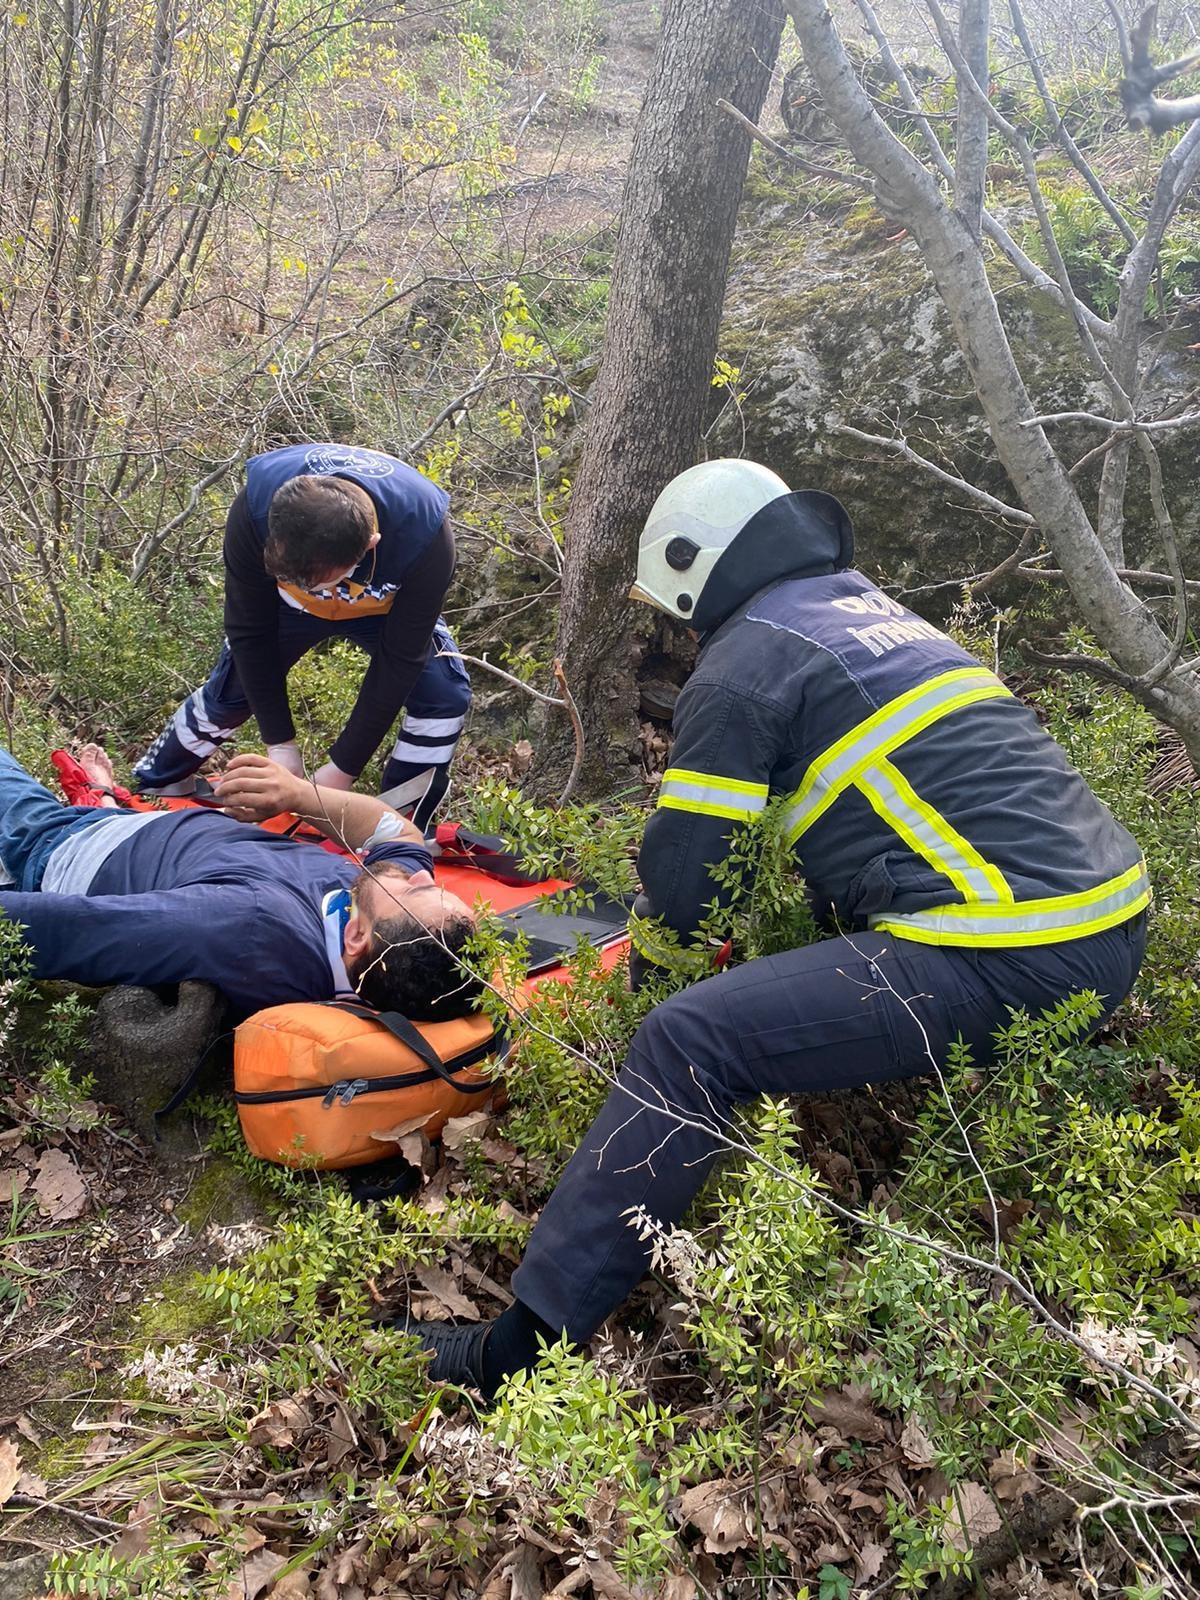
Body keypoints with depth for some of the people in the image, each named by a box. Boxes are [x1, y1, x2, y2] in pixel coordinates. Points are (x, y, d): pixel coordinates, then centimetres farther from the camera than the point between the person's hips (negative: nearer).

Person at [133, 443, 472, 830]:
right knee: (227, 693, 1)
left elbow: (399, 660, -32)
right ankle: (150, 788, 27)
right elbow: (249, 630, -24)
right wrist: (280, 743, -21)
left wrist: (342, 768, -28)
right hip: (286, 603, 1)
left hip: (386, 608, 0)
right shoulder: (256, 508, -39)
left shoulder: (425, 535, -43)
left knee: (444, 695, -19)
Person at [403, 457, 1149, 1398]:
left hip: (1006, 962, -10)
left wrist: (650, 951, 21)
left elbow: (681, 878, -1)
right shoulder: (875, 611, 22)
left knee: (690, 1043, -14)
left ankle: (521, 1351, -10)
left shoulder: (744, 661, -3)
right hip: (1115, 925, 10)